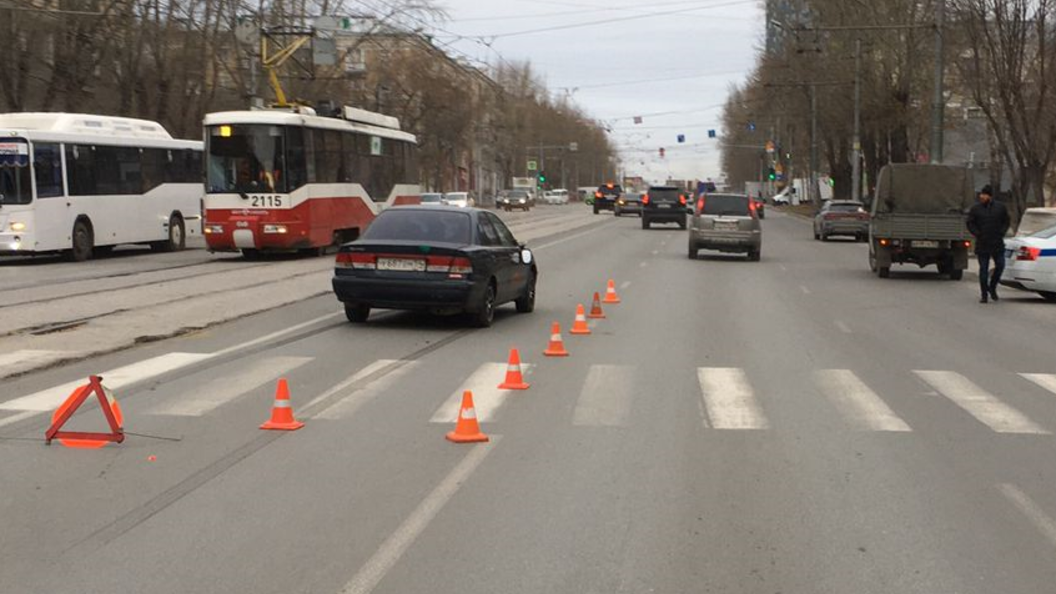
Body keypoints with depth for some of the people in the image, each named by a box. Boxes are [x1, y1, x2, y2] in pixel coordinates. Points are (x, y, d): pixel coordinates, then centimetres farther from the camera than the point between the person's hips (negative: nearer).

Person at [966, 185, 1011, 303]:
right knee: (983, 269, 0)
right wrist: (977, 234, -10)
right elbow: (970, 224, 2)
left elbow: (1007, 221, 11)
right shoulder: (975, 209, 0)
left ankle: (992, 287, 22)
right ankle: (984, 295, 6)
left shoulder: (1000, 208, 4)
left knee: (1000, 266, -1)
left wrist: (1001, 233, -3)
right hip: (982, 245, -1)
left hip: (997, 244, 1)